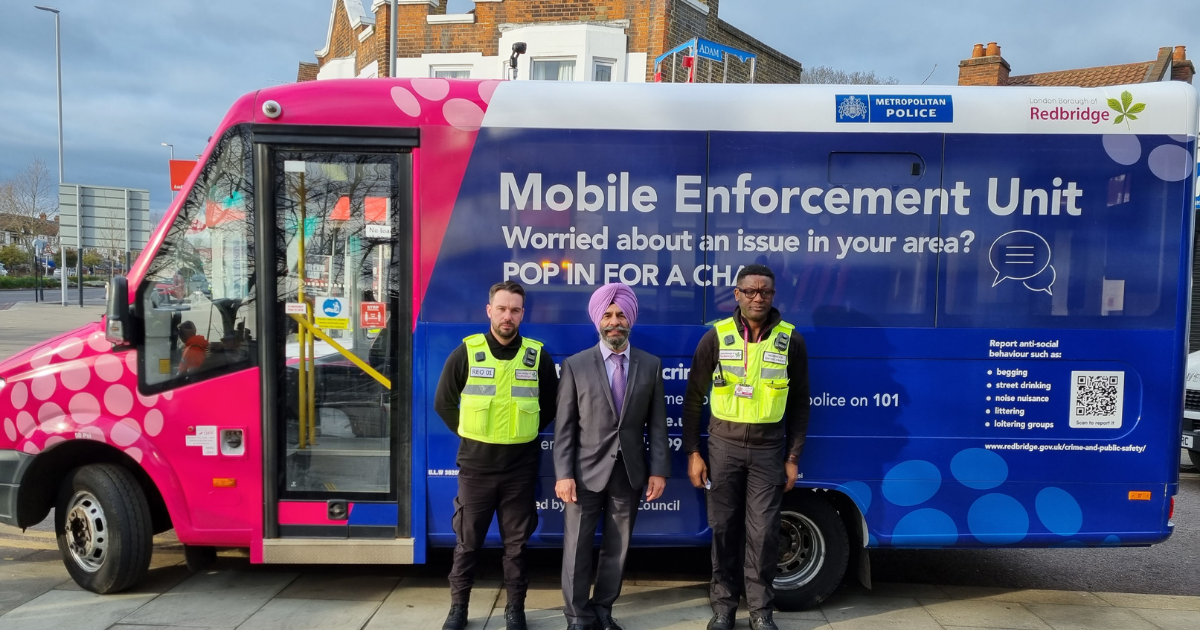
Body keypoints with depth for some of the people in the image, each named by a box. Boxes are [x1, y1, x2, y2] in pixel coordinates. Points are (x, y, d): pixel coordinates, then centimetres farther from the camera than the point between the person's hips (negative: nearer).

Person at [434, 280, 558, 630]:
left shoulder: (538, 356, -2)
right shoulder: (465, 353, -4)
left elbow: (551, 405, 10)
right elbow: (443, 402, 5)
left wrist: (526, 432, 6)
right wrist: (470, 434, 3)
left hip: (521, 466, 1)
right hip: (476, 464, 0)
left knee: (516, 542, 10)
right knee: (467, 541, 10)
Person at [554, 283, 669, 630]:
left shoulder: (651, 365, 3)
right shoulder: (576, 365, -2)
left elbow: (657, 424, 4)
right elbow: (565, 426, -4)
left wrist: (658, 470, -2)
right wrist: (563, 474, -10)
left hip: (630, 473, 2)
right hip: (587, 471, -2)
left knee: (616, 549, 13)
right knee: (577, 549, 5)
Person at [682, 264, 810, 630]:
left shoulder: (790, 340, -2)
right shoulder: (716, 337, -4)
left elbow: (799, 404, 4)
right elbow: (693, 398, 0)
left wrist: (793, 458, 2)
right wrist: (693, 452, -3)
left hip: (768, 448, 0)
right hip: (724, 444, 0)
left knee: (763, 532, 3)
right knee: (724, 528, 8)